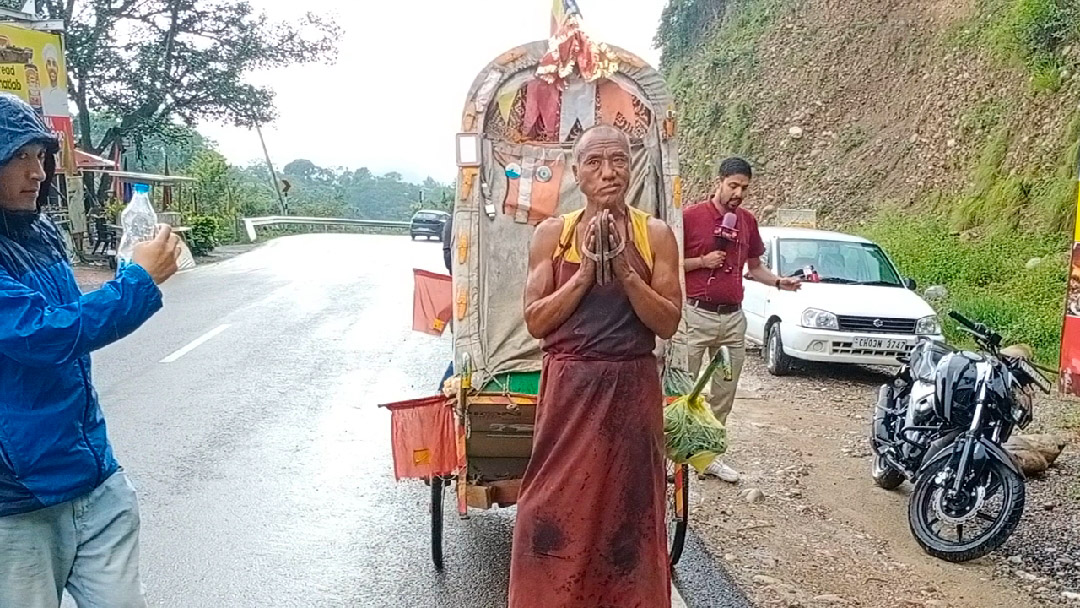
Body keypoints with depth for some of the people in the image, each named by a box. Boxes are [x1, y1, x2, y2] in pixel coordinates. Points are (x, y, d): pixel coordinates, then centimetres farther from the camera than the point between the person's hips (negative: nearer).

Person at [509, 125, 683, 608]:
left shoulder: (655, 234, 1)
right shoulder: (552, 234, 2)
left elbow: (668, 323, -3)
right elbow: (535, 321, -2)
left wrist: (624, 271, -15)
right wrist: (584, 273, -13)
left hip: (632, 389, 0)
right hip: (569, 387, 0)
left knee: (629, 509, 8)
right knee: (557, 510, 4)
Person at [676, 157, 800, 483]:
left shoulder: (748, 221, 10)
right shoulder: (691, 216, -6)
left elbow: (755, 267, 18)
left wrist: (779, 282, 2)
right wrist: (703, 262, -14)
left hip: (733, 318, 6)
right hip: (696, 315, -5)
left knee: (724, 394, 11)